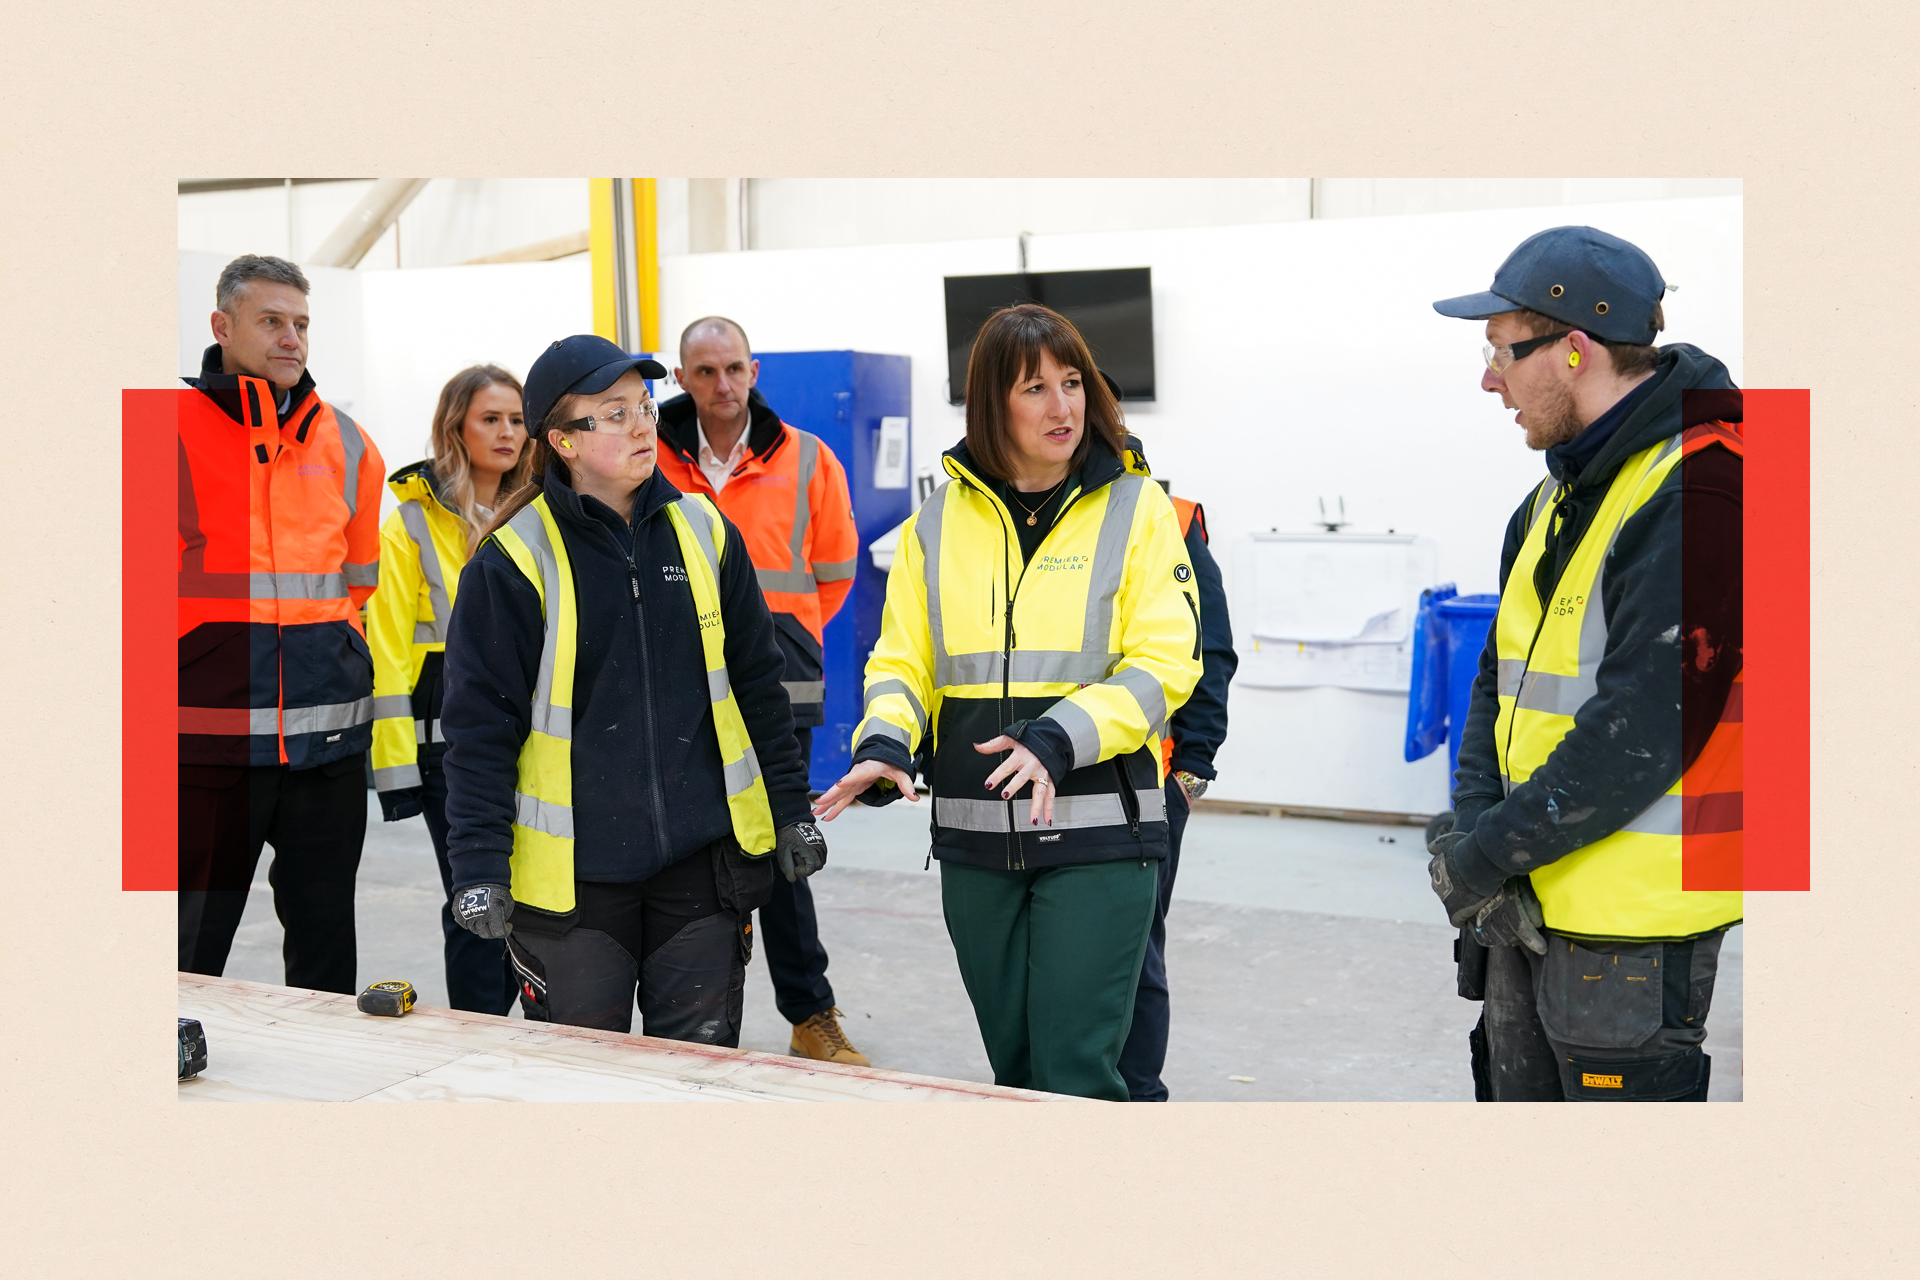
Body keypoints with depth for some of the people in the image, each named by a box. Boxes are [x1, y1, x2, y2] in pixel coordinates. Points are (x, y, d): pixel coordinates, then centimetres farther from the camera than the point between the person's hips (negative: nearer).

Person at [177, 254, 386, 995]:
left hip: (327, 738, 4)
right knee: (192, 952, 2)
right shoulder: (176, 430, -3)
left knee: (324, 940, 13)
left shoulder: (346, 444, 10)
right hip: (207, 737, -4)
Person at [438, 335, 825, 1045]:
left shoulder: (704, 532, 5)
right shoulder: (515, 559, -8)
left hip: (703, 860, 3)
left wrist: (791, 810, 12)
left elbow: (757, 684, 12)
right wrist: (478, 866, -12)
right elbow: (479, 724, -6)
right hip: (571, 873, -3)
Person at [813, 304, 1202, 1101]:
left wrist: (1058, 741, -22)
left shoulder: (1135, 508, -1)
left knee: (1075, 1068, -7)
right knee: (1014, 1064, 14)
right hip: (975, 837, 4)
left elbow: (1162, 664, -8)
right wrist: (884, 744, -12)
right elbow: (902, 661, 9)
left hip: (1095, 833, -4)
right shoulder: (940, 521, 9)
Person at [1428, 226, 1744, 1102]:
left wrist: (1488, 855, -17)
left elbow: (1645, 726, -24)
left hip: (1633, 927, -9)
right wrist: (1474, 832, -4)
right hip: (1526, 902, 9)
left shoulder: (1697, 494, -18)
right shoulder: (1561, 492, 14)